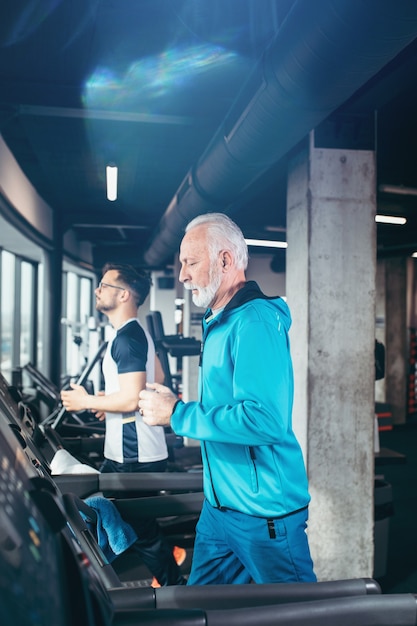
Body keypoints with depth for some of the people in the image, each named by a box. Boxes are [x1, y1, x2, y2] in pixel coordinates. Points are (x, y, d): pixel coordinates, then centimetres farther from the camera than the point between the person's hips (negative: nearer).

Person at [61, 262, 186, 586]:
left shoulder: (127, 337, -19)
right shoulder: (137, 332, 14)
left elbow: (131, 399, -25)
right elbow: (157, 378, 24)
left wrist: (87, 401, -11)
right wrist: (110, 399, 18)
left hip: (135, 457, -10)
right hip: (131, 452, 10)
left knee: (143, 529, 2)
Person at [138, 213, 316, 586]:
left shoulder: (256, 322, -21)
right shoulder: (219, 324, 13)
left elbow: (265, 419, -32)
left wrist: (177, 415, -23)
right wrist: (174, 405, 7)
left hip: (265, 512, -9)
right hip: (218, 506, 10)